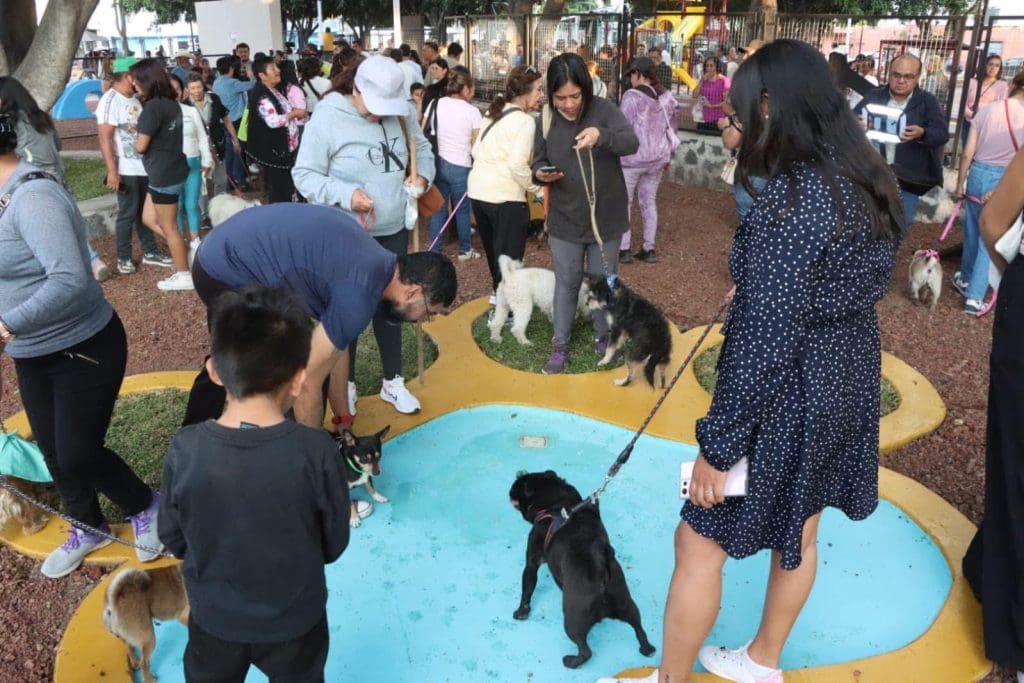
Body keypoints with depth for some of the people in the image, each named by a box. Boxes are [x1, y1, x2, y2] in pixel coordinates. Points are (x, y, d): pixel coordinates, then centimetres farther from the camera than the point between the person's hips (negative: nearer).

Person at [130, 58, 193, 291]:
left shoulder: (153, 106, -19)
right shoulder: (172, 103, 7)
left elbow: (141, 146, -15)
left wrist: (136, 141, 7)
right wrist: (141, 130, 7)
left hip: (163, 174, -9)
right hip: (173, 169, 9)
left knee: (168, 227, 4)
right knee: (149, 219, 19)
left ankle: (184, 276, 13)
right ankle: (185, 251, 19)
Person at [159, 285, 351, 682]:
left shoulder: (185, 450, -23)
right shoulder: (316, 451, -28)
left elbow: (171, 539, -7)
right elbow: (334, 544, -13)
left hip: (214, 618, 2)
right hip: (294, 619, -1)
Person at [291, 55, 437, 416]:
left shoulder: (401, 112, -5)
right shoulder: (327, 118, -17)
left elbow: (422, 148, 12)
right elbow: (304, 175, -15)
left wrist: (423, 175, -9)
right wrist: (345, 194, -29)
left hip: (393, 230, 4)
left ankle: (393, 382, 31)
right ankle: (344, 385, 27)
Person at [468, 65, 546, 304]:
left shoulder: (492, 113, 12)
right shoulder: (525, 120, -12)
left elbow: (476, 150, 14)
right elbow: (518, 164, -21)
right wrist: (535, 187, -8)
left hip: (478, 191, 8)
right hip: (505, 197, -8)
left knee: (493, 250, 23)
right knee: (509, 256, 4)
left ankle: (498, 292, 38)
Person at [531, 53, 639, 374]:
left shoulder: (602, 109, -14)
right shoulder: (546, 119, -6)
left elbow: (632, 142, -28)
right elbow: (539, 161, 4)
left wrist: (601, 135, -48)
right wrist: (541, 173, -21)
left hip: (605, 218, -1)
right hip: (565, 220, 2)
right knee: (566, 284, 11)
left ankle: (603, 336, 36)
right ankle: (560, 346, 24)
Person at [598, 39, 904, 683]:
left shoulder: (793, 200, -26)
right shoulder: (868, 181, 2)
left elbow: (765, 340, -26)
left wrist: (719, 443, -19)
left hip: (787, 397, -9)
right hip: (847, 381, 9)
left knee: (699, 543, 8)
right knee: (798, 531, 24)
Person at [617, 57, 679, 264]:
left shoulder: (632, 95, -13)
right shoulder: (667, 97, 6)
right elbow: (672, 127, 12)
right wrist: (668, 155, 22)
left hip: (632, 158, -6)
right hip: (657, 158, 6)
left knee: (624, 203, 6)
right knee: (649, 202, 14)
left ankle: (623, 249, 6)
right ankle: (649, 249, 16)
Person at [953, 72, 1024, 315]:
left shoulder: (986, 110, -1)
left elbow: (967, 153, 0)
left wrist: (960, 183, 8)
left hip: (978, 175, 4)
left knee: (972, 232, 20)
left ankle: (966, 280, 39)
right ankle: (974, 296, 5)